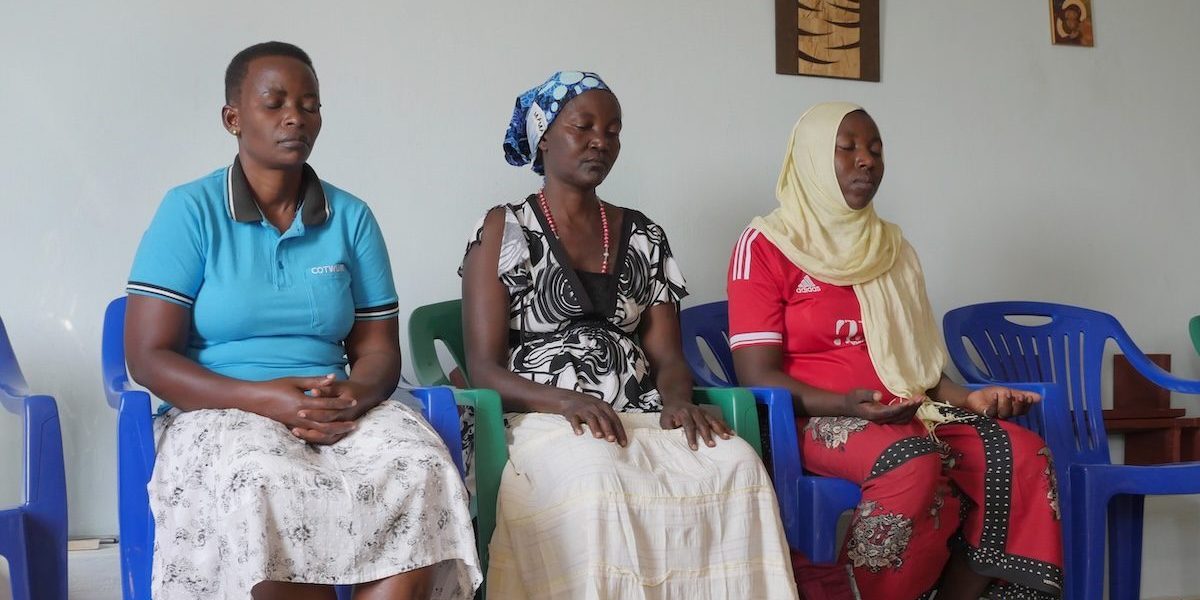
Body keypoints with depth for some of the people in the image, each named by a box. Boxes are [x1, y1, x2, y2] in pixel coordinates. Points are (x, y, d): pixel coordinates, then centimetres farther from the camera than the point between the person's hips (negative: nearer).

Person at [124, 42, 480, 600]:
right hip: (220, 411, -3)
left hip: (340, 413, 3)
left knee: (422, 473, -30)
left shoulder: (351, 217, 11)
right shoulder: (190, 210, 2)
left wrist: (353, 397, -13)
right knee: (269, 487, -38)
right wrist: (263, 398, -18)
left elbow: (378, 350, 12)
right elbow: (148, 357, -3)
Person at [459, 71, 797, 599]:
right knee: (599, 476, -38)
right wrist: (567, 402, -20)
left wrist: (677, 401, -13)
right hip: (541, 419, -4)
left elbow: (667, 356, 12)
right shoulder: (503, 230, 6)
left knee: (736, 463, -27)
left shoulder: (644, 236, 18)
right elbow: (483, 369, -2)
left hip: (642, 418, 4)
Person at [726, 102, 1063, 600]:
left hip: (909, 414, 6)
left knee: (1021, 454, -21)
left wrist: (966, 398, 0)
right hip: (815, 420, -6)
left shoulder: (893, 247, 19)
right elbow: (758, 376, -7)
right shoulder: (765, 245, 0)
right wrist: (847, 404, -22)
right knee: (914, 463, -36)